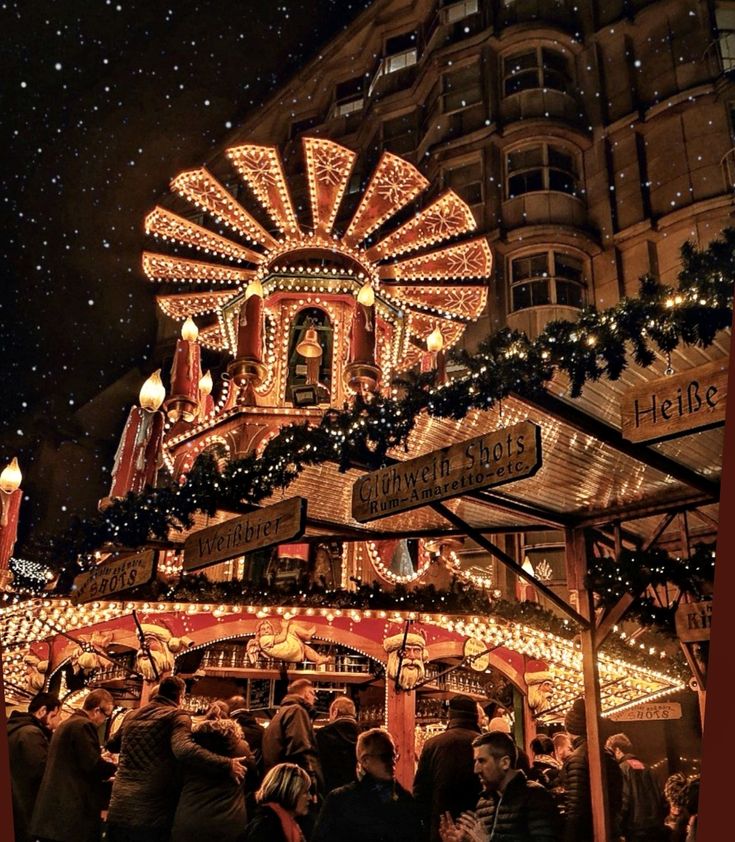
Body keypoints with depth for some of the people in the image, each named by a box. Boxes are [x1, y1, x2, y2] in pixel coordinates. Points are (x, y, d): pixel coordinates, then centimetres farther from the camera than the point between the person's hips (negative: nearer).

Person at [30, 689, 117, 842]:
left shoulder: (66, 724, 18)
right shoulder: (83, 725, -14)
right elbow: (93, 765, -18)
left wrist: (101, 759, 23)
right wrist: (114, 767, 0)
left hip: (56, 805, 10)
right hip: (74, 807, -10)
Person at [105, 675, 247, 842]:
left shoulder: (132, 716, 13)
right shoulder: (176, 716, -7)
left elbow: (112, 744, 32)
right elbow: (183, 749, -28)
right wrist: (227, 765, -27)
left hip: (118, 810, 6)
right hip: (151, 813, -6)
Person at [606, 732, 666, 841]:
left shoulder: (622, 768, -9)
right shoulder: (644, 767, 13)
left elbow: (624, 799, -15)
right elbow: (659, 796, 13)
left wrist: (619, 826, -7)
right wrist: (659, 821, 17)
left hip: (636, 828, -7)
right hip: (655, 827, 7)